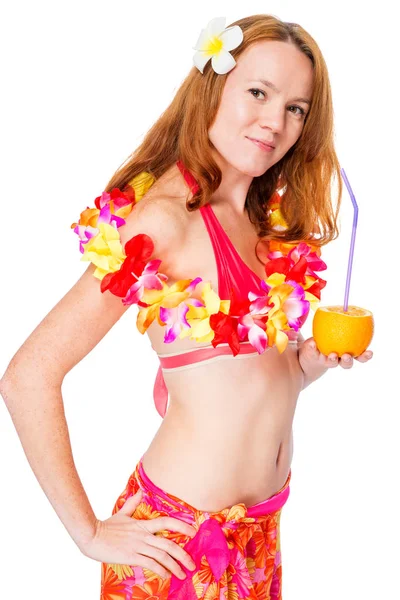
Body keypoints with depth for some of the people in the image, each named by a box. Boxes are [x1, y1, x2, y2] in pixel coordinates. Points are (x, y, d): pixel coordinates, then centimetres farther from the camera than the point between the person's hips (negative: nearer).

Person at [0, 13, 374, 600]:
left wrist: (312, 358, -6)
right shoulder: (162, 217, -19)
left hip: (262, 524, 7)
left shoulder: (270, 227, 5)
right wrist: (90, 534, -14)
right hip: (183, 533, -7)